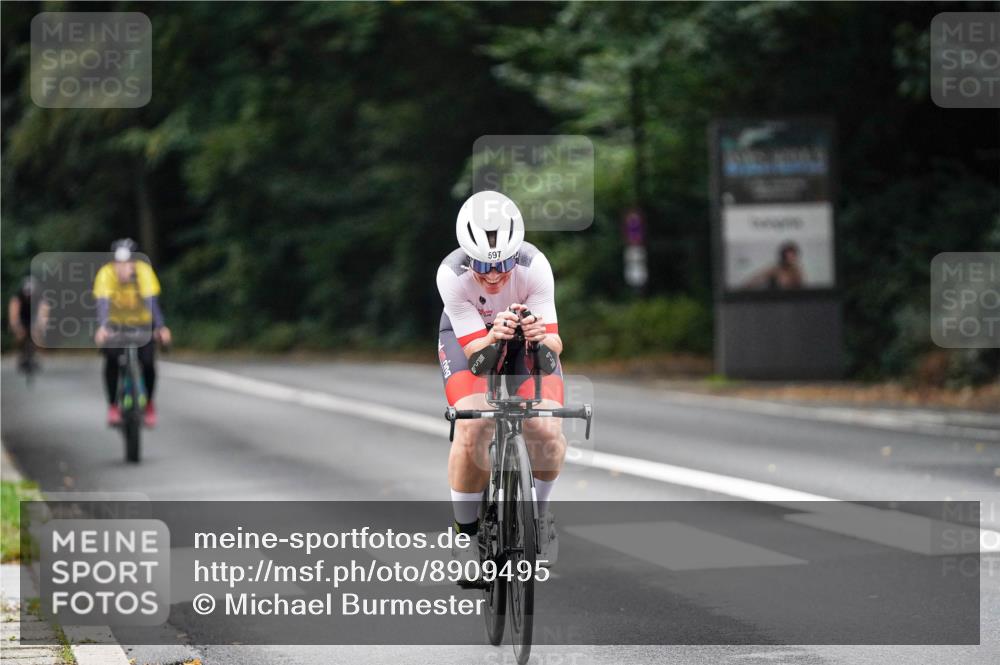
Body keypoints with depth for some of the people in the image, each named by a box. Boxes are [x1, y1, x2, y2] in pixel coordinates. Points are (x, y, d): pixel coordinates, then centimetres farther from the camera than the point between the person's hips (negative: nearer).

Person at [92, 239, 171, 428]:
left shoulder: (144, 272, -29)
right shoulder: (106, 274, -29)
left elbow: (152, 302, -38)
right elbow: (103, 303, -40)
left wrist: (160, 327, -53)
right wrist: (102, 327, -58)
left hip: (142, 322, 0)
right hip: (116, 324, 0)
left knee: (147, 362, -15)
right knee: (112, 360, -22)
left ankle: (149, 403, 12)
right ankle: (113, 405, -2)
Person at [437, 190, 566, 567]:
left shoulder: (535, 267, -33)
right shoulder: (451, 275, -33)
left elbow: (555, 344, -33)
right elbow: (474, 349, -33)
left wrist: (541, 336, -57)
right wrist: (493, 337, -55)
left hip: (529, 338, 1)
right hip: (467, 337, -1)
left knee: (547, 430, -22)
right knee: (473, 428, -27)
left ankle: (539, 510, 9)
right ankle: (466, 531, -6)